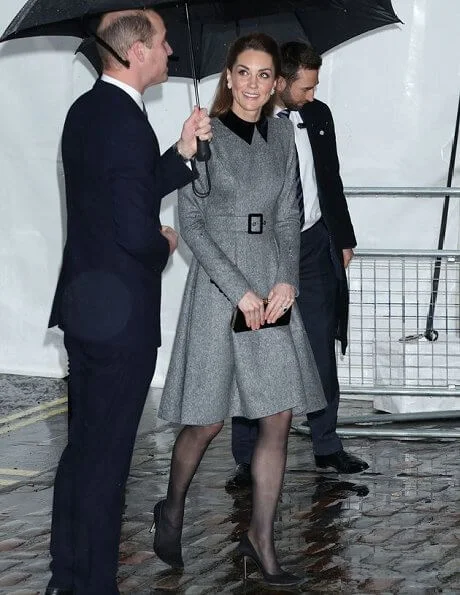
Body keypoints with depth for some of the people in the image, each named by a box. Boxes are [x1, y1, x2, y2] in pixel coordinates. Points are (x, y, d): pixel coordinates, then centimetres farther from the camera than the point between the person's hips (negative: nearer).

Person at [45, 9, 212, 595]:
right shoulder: (128, 125, -21)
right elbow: (136, 232, -26)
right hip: (122, 316, -10)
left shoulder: (84, 110, 9)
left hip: (84, 306, 10)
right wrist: (165, 244, -5)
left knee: (81, 446, 18)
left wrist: (182, 151, 8)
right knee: (106, 458, 0)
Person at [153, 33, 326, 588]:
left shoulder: (281, 134, 9)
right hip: (219, 283, -5)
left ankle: (260, 539, 13)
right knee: (208, 420, 0)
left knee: (278, 418, 1)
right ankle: (171, 510, 26)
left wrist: (287, 280, -4)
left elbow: (287, 216, 12)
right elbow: (190, 222, -9)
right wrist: (241, 291, -14)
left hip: (273, 285, 5)